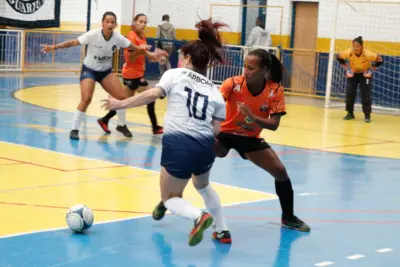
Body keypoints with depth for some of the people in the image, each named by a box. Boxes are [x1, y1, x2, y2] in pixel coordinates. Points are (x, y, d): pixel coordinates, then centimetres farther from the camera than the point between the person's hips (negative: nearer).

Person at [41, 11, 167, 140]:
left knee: (121, 97, -3)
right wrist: (54, 47, -32)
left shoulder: (118, 37, -14)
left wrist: (150, 54, -10)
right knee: (86, 99, -22)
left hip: (106, 71, 4)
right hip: (89, 70, -4)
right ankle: (74, 129, -8)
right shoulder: (93, 34, -24)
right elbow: (73, 42, -23)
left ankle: (122, 125, 21)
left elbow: (134, 47, -3)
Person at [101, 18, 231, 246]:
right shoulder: (215, 91, 15)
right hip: (205, 147, 5)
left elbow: (153, 94, -12)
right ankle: (224, 231, 37)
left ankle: (199, 216, -15)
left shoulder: (175, 74, 6)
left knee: (170, 198, 14)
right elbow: (217, 130, 8)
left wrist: (121, 104, -9)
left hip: (178, 145, -5)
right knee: (203, 186, 36)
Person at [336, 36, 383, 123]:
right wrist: (347, 68, -12)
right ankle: (350, 113, 12)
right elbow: (339, 58, -8)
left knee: (365, 94, -10)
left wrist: (370, 70, -20)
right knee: (349, 93, -3)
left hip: (365, 74, -2)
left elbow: (380, 60, -18)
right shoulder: (349, 53, -28)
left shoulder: (367, 54, -33)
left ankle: (367, 115, -2)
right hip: (353, 73, 2)